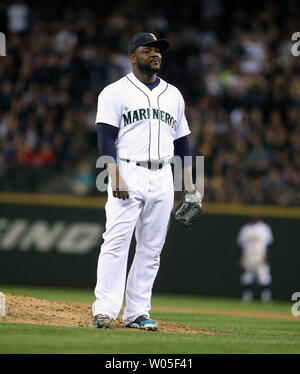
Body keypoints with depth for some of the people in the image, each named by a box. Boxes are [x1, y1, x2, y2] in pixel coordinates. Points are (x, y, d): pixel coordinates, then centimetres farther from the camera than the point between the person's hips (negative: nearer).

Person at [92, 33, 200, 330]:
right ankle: (105, 310, -14)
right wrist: (115, 177, -18)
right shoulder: (116, 92, 1)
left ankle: (137, 313, 7)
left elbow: (182, 140, 20)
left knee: (151, 249, 3)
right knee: (116, 242, -13)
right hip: (128, 175, -5)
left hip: (162, 179, 5)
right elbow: (106, 137, -6)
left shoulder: (173, 94, 17)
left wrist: (188, 182, 13)